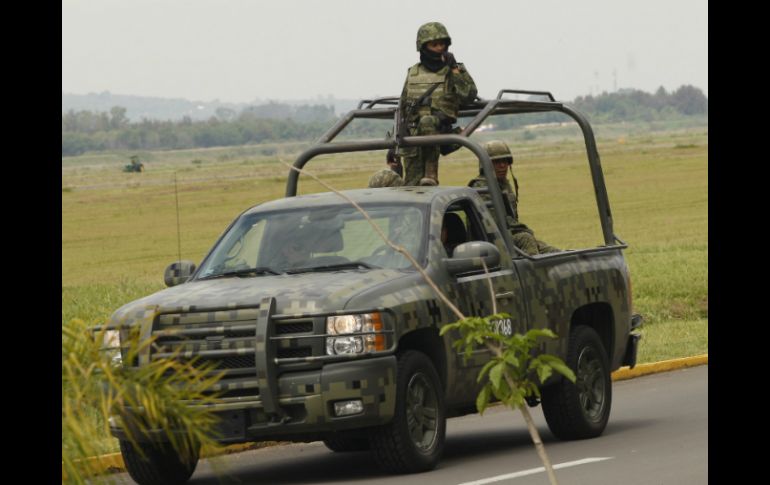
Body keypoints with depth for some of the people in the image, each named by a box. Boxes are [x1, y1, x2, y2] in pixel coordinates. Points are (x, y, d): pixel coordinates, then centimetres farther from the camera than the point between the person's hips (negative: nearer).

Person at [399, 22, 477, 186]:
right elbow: (403, 107, 24)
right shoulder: (413, 73, 18)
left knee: (427, 122, -38)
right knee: (412, 184, -6)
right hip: (412, 134, 4)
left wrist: (454, 68, -10)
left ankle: (431, 174, -35)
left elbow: (470, 94, -9)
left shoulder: (454, 70, 8)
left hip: (442, 130, -4)